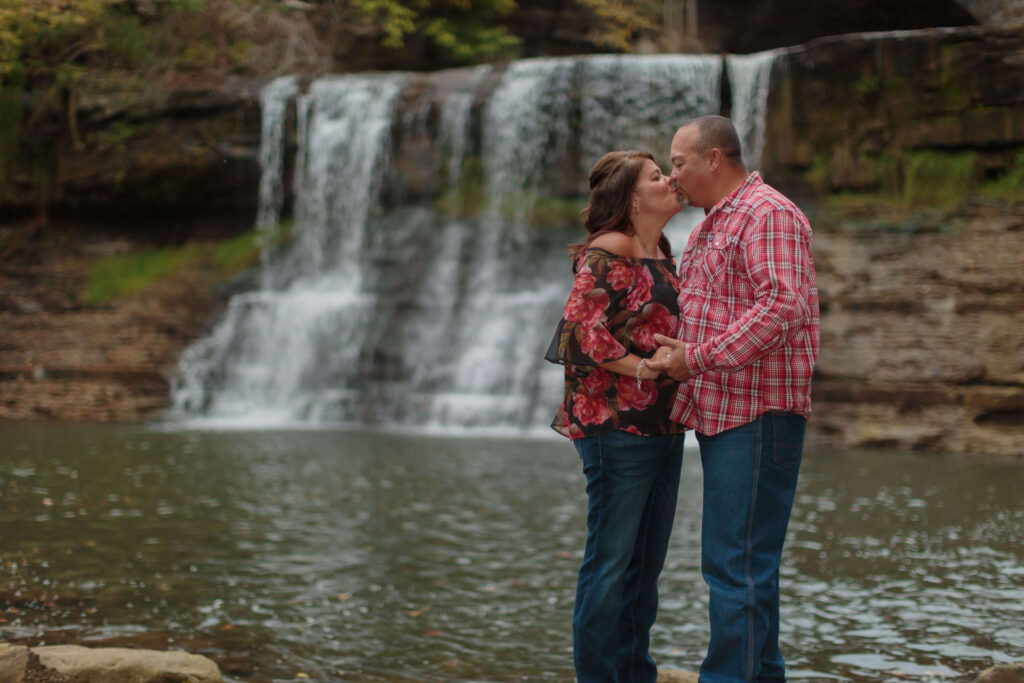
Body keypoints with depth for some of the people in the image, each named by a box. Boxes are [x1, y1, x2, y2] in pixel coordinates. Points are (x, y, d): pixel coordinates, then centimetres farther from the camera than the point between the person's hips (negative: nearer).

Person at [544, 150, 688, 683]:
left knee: (647, 560, 13)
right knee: (611, 561, -4)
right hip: (616, 424, -9)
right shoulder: (608, 252, -11)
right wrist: (644, 369, -17)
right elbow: (583, 328, -19)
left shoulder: (660, 252, 17)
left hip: (662, 427, 9)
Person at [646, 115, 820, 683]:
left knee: (736, 563, -11)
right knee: (749, 561, 15)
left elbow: (782, 306, -22)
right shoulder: (709, 227, 22)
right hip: (720, 410, 10)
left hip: (757, 413, -10)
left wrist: (698, 358, -22)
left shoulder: (767, 214, -10)